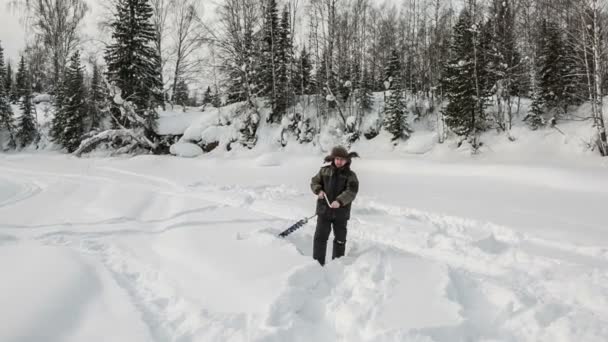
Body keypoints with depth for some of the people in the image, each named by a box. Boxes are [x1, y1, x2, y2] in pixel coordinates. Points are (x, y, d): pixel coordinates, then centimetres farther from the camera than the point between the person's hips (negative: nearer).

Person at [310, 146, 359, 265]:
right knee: (320, 237, -2)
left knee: (340, 239, 13)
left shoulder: (350, 175, -4)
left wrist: (339, 201, -33)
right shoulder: (325, 171, 3)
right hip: (324, 210, 1)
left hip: (341, 212, 0)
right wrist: (319, 190, -12)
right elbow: (314, 182, 10)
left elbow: (351, 192, -17)